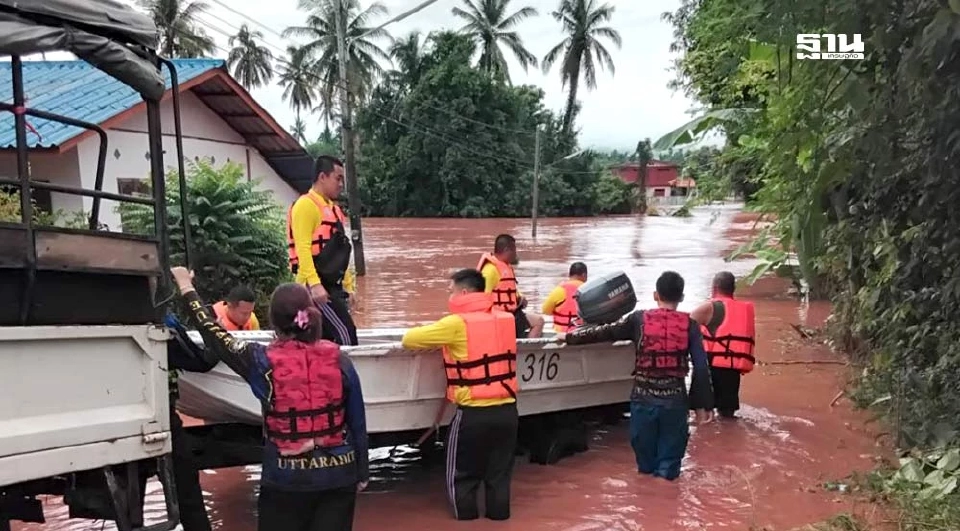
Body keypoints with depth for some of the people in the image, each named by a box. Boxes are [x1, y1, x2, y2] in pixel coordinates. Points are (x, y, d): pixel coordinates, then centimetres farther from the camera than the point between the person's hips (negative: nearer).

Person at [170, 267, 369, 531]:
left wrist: (187, 289, 19)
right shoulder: (339, 361, -5)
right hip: (338, 475, 2)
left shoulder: (262, 362, -9)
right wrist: (362, 473, 14)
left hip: (285, 480, -1)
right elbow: (358, 422, 1)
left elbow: (215, 337, 6)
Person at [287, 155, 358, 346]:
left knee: (328, 339, 9)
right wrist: (314, 284, -26)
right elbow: (303, 249, -18)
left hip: (332, 285, 9)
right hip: (317, 287, -9)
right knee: (345, 335, -14)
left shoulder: (333, 208, 19)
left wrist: (348, 285, 19)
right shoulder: (306, 205, -10)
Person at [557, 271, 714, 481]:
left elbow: (605, 332, 7)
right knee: (669, 461, 9)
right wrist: (703, 404, 2)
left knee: (645, 461, 16)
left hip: (644, 397, 1)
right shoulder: (689, 325, 0)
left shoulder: (639, 319, 0)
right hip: (675, 399, -1)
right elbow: (701, 367, -3)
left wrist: (570, 337, 19)